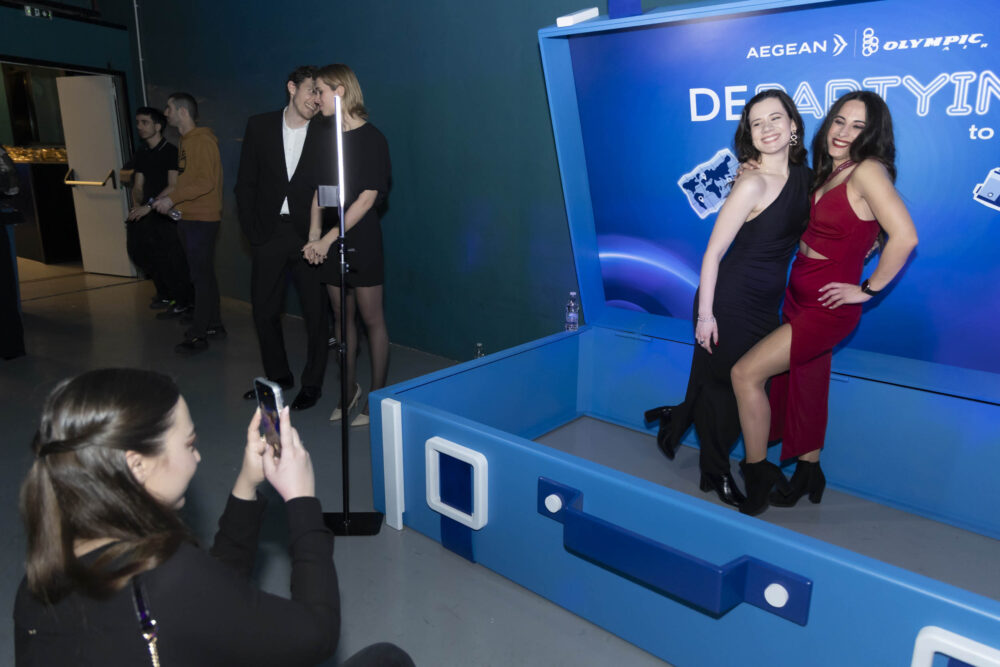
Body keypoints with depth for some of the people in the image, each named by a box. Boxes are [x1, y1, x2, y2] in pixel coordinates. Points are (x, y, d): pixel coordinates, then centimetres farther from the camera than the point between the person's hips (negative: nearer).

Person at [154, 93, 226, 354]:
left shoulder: (203, 141, -12)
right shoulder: (186, 141, 18)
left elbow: (206, 182, -20)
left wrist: (173, 198, -20)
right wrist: (171, 201, 11)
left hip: (201, 218, -9)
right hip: (188, 217, 9)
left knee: (201, 276, -6)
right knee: (204, 275, 13)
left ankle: (198, 335, -2)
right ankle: (214, 325, 22)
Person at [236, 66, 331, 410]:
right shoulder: (259, 126, 4)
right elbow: (246, 184, 5)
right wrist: (252, 232, -1)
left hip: (309, 236, -2)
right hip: (269, 235, 3)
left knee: (315, 313, 4)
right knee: (264, 311, 11)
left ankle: (312, 383, 21)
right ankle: (278, 376, 31)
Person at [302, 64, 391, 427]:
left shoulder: (371, 138, -8)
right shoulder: (328, 138, 12)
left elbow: (367, 198, -14)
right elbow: (319, 190, 10)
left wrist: (329, 238, -15)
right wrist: (314, 235, -4)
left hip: (360, 238, -6)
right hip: (330, 241, 7)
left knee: (371, 319, 1)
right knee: (342, 315, 13)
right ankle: (349, 388, 27)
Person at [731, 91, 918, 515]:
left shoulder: (868, 171, -17)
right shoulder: (825, 173, 8)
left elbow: (905, 237, -26)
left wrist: (869, 289, -17)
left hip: (828, 307, -9)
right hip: (799, 298, 9)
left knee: (746, 373, -12)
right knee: (804, 388, 18)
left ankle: (758, 476, 5)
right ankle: (808, 474, 37)